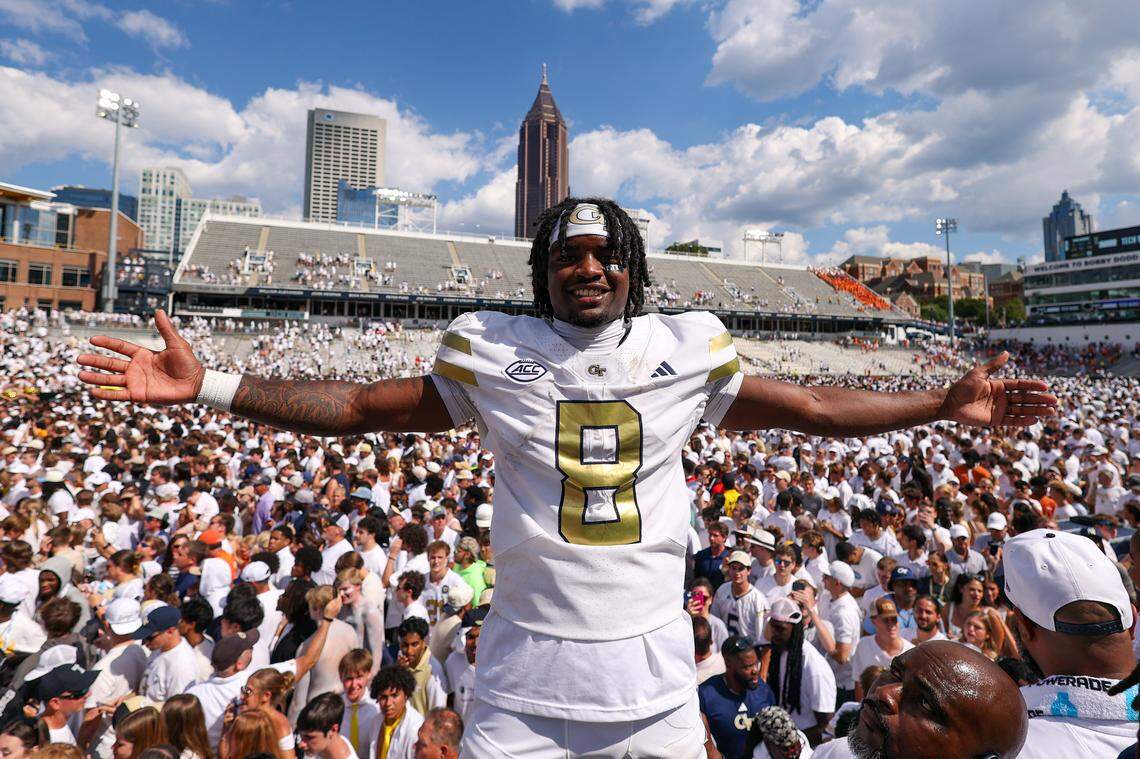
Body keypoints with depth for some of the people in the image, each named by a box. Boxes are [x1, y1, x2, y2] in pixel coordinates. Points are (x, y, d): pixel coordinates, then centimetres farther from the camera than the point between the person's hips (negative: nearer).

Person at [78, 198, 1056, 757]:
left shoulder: (686, 347, 0)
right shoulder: (493, 350, -3)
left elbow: (814, 407, 7)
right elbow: (360, 406, 0)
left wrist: (944, 403, 4)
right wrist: (206, 386, -4)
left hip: (657, 679, 2)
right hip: (525, 678, -1)